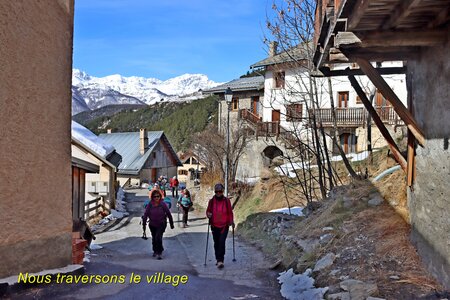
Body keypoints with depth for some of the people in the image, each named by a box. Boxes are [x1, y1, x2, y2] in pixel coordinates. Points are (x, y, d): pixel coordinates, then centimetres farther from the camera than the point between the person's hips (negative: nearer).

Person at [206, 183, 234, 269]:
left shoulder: (227, 201, -1)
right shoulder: (211, 201, 0)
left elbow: (230, 212, 7)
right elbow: (208, 211, 8)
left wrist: (231, 221, 0)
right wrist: (208, 215, -14)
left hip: (224, 226, -2)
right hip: (214, 226, 2)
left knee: (222, 242, -16)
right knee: (216, 243, 12)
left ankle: (220, 261, -15)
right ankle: (219, 260, 28)